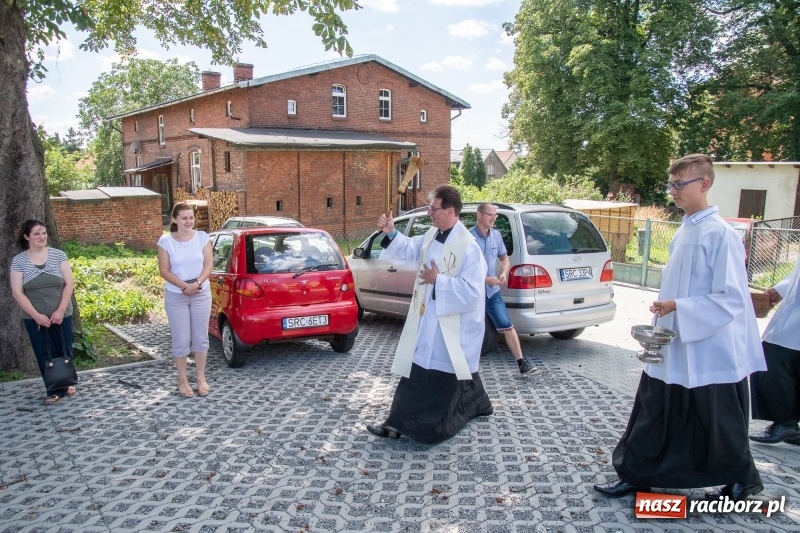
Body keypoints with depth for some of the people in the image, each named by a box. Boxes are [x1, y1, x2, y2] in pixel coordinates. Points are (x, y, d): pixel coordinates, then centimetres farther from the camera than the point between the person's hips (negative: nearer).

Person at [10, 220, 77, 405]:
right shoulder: (18, 260, -4)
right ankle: (55, 391, 20)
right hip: (34, 319, 0)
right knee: (44, 355, 7)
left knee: (64, 351, 11)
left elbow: (69, 283, -5)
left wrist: (60, 310, -13)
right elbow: (17, 293, -7)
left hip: (62, 315, 1)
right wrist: (36, 315, -14)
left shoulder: (58, 255, -2)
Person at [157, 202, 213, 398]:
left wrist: (196, 284, -18)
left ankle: (201, 378, 20)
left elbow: (208, 266, -2)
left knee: (201, 337, 7)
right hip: (175, 296, -1)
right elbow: (164, 270, -6)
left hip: (201, 294, 2)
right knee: (181, 340, 2)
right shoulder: (166, 241, -5)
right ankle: (182, 380, 17)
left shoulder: (202, 237, -1)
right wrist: (184, 286, -19)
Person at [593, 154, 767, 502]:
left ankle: (743, 481, 36)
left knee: (717, 422, 12)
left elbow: (731, 299, -21)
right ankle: (635, 475, 24)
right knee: (653, 414, 12)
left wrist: (678, 307, -26)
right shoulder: (683, 232, 8)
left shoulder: (721, 234, -18)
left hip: (709, 352, -7)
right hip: (673, 347, 8)